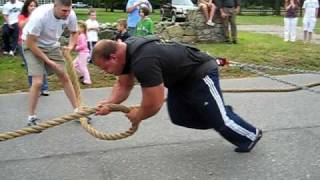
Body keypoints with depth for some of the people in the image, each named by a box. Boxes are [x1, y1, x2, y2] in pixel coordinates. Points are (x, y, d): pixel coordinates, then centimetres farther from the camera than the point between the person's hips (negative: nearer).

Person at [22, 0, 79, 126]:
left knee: (65, 77, 3)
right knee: (38, 82, -16)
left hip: (52, 46, 5)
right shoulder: (40, 16, -34)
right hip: (32, 46, -5)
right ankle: (31, 117, 1)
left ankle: (77, 111, 14)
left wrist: (70, 46, -18)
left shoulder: (71, 15, -19)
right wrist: (49, 61, -23)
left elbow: (74, 33, 3)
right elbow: (30, 43, -26)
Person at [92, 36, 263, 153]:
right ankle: (222, 113, 30)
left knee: (217, 117, 5)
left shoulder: (143, 61, -39)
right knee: (178, 117, 11)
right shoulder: (125, 50, -7)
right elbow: (123, 86, 6)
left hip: (201, 73, -9)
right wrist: (109, 103, -12)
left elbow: (153, 104, -32)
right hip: (181, 77, 9)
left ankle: (251, 135, 30)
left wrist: (137, 116, -11)